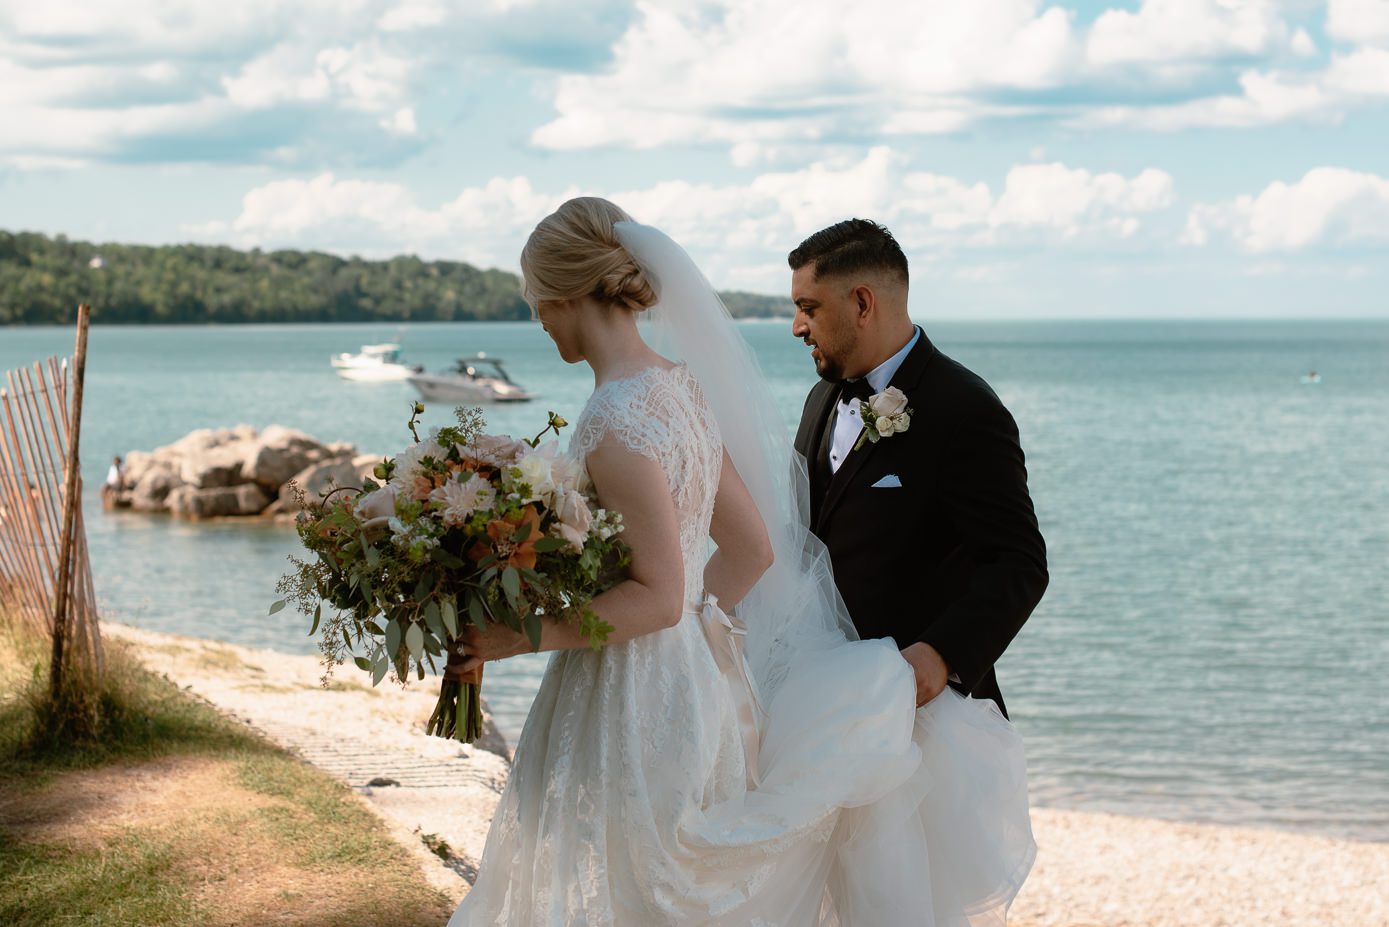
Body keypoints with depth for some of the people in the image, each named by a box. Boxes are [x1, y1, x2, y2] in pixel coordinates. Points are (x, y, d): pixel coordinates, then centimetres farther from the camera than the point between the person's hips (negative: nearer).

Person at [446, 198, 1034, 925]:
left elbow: (657, 596, -21)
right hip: (689, 688, 9)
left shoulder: (616, 420, -20)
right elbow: (751, 547, 11)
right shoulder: (682, 387, 7)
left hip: (633, 712, -9)